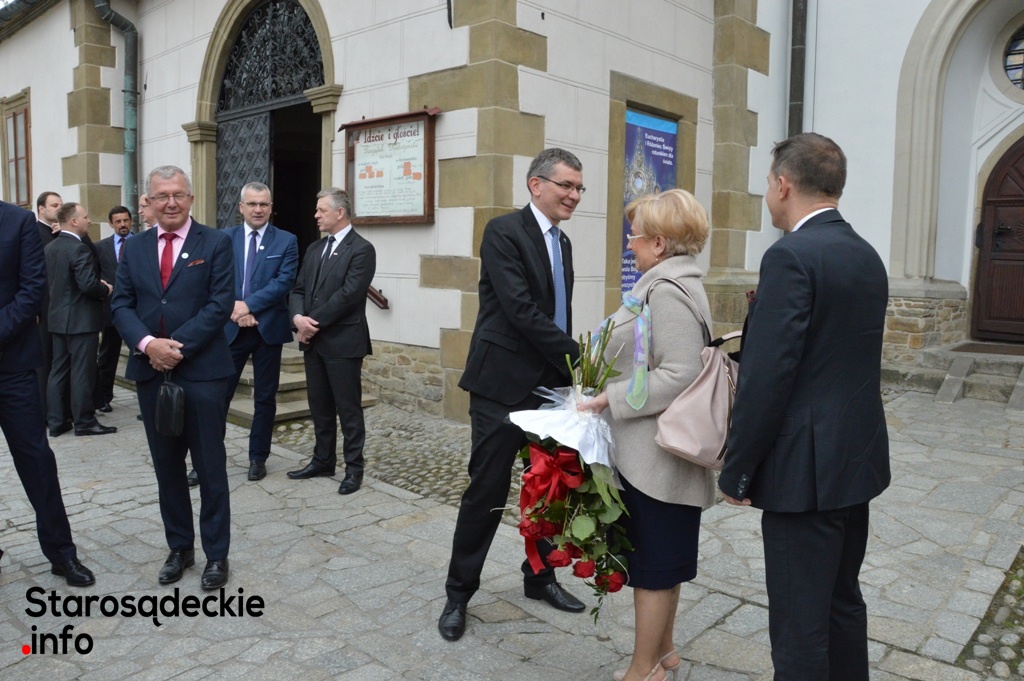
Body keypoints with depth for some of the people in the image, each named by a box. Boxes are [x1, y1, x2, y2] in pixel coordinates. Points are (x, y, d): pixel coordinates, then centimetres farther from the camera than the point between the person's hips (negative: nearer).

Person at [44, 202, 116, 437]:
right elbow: (88, 284, -27)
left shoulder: (49, 248, 9)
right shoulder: (79, 248, -19)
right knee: (82, 372, -2)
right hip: (81, 319, -9)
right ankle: (84, 422, 6)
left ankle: (56, 421, 18)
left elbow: (53, 280, 15)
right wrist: (106, 290, -7)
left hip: (58, 317, 9)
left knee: (58, 370, 12)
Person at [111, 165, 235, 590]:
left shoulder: (215, 243, -1)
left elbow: (221, 304, -9)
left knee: (210, 467, 3)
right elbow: (121, 305, 5)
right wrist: (148, 344, -14)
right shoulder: (133, 248, 11)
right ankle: (179, 547, 26)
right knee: (167, 467, 12)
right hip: (150, 372, 4)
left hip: (201, 370, -4)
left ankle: (216, 553, 15)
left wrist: (178, 346, -16)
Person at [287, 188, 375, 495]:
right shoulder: (314, 249, 15)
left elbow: (347, 295, -17)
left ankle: (354, 468, 11)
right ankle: (323, 460, 27)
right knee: (319, 406, 15)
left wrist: (313, 323, -14)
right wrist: (298, 317, -9)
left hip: (342, 341, -7)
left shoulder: (361, 249, -9)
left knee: (348, 408, 1)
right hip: (313, 341, 7)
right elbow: (298, 289, 11)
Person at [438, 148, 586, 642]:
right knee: (487, 489, 0)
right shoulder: (504, 232, -11)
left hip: (551, 385, 8)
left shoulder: (562, 243, 14)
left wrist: (571, 366, 6)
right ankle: (458, 593, 18)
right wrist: (578, 358, -17)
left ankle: (539, 577, 33)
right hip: (503, 384, -7)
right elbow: (521, 310, -21)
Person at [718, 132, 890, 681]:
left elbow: (767, 378, -21)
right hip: (858, 458, 9)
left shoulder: (791, 257, -17)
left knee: (799, 624, 3)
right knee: (843, 600, 22)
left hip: (806, 469, -9)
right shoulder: (867, 256, 10)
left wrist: (736, 471, -12)